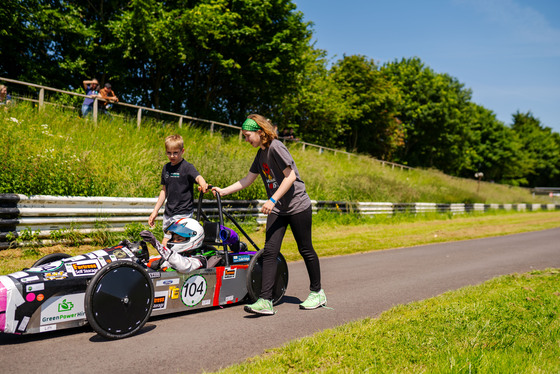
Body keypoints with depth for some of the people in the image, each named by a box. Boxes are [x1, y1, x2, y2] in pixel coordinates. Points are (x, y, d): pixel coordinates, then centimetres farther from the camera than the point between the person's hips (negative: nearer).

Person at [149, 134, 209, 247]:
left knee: (166, 244, -13)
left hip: (183, 213, -7)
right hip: (168, 212, 7)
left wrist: (203, 184, -53)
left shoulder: (187, 167, -9)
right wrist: (155, 211, 17)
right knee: (164, 245, 10)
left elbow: (198, 177, -29)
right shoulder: (166, 168, 10)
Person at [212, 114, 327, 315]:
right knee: (269, 251, -4)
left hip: (298, 206, -7)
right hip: (277, 209, 7)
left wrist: (272, 200, -23)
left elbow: (291, 176, -20)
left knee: (306, 250, 6)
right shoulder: (261, 154, 12)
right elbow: (247, 180, 18)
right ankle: (265, 301, -5)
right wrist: (223, 191, 12)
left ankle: (317, 293, 24)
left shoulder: (276, 147, -14)